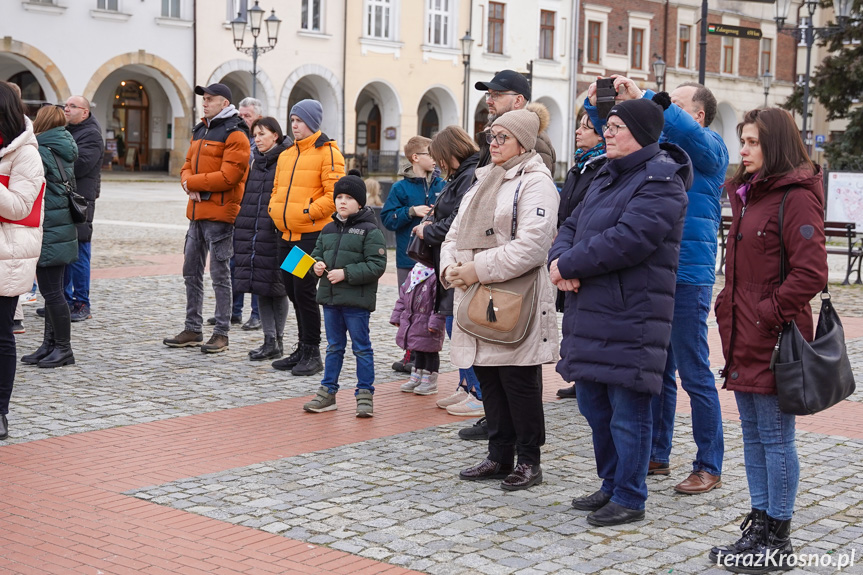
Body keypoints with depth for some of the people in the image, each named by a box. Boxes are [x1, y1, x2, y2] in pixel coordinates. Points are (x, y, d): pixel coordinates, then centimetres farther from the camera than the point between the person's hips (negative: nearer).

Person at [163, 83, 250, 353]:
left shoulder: (235, 135, -10)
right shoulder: (200, 131, 18)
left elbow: (228, 176, -19)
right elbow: (188, 165, 18)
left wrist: (192, 182, -11)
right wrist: (189, 184, -5)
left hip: (220, 213, -9)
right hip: (197, 211, 9)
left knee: (220, 274, -3)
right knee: (191, 271, 12)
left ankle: (221, 334, 4)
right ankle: (192, 330, 21)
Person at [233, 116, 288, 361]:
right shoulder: (255, 162, 15)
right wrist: (241, 223, 16)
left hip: (275, 232, -7)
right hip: (252, 232, 7)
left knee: (276, 287, 0)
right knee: (260, 288, 7)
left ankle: (277, 341, 9)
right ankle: (269, 341, 13)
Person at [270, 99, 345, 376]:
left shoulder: (327, 153, -7)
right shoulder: (286, 154, 17)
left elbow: (334, 195, -14)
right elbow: (277, 189, 26)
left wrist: (307, 212, -19)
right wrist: (274, 209, 8)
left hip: (312, 234, -8)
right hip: (287, 235, 8)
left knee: (304, 291, -7)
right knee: (293, 291, 12)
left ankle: (312, 354, 3)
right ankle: (302, 349, 24)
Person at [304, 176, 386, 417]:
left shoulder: (370, 231, -9)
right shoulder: (328, 229, 11)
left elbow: (376, 265, -14)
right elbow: (317, 252, 21)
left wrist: (346, 273, -19)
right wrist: (317, 265, -3)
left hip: (357, 300, -6)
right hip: (330, 297, 6)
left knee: (362, 348, 2)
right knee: (334, 347, 15)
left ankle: (365, 394, 9)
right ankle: (328, 392, 22)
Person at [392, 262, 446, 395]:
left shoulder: (436, 277, -17)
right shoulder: (413, 274, 10)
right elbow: (403, 297, 17)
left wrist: (435, 322, -24)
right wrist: (397, 316, 14)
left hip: (428, 324, -8)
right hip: (411, 323, 8)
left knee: (430, 352, 3)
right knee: (418, 351, 19)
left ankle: (429, 382, 14)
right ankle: (416, 379, 29)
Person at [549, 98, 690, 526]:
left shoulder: (660, 184, -13)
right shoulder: (608, 176, 17)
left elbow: (626, 241, -24)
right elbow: (573, 226, 17)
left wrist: (568, 266, -15)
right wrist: (559, 259, -6)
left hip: (630, 318, -10)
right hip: (592, 311, 10)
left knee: (627, 411, -1)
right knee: (594, 406, 17)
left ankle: (629, 499, 11)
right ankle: (612, 486, 31)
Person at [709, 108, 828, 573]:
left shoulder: (797, 198, -13)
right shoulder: (748, 194, 16)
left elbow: (810, 274, -19)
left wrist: (768, 313, -17)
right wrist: (728, 306, 14)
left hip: (773, 341, -9)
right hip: (742, 339, 9)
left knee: (776, 438, -1)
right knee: (753, 434, 14)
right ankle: (759, 528, 24)